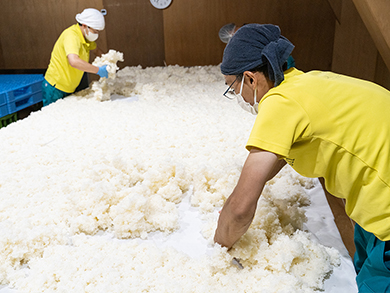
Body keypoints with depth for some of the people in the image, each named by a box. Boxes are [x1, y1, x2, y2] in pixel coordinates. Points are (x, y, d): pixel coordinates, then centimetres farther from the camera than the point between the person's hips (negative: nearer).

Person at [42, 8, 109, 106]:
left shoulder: (86, 35, 4)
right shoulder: (71, 36, -24)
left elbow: (96, 49, 25)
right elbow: (74, 61, -41)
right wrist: (98, 70, -34)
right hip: (55, 88, -8)